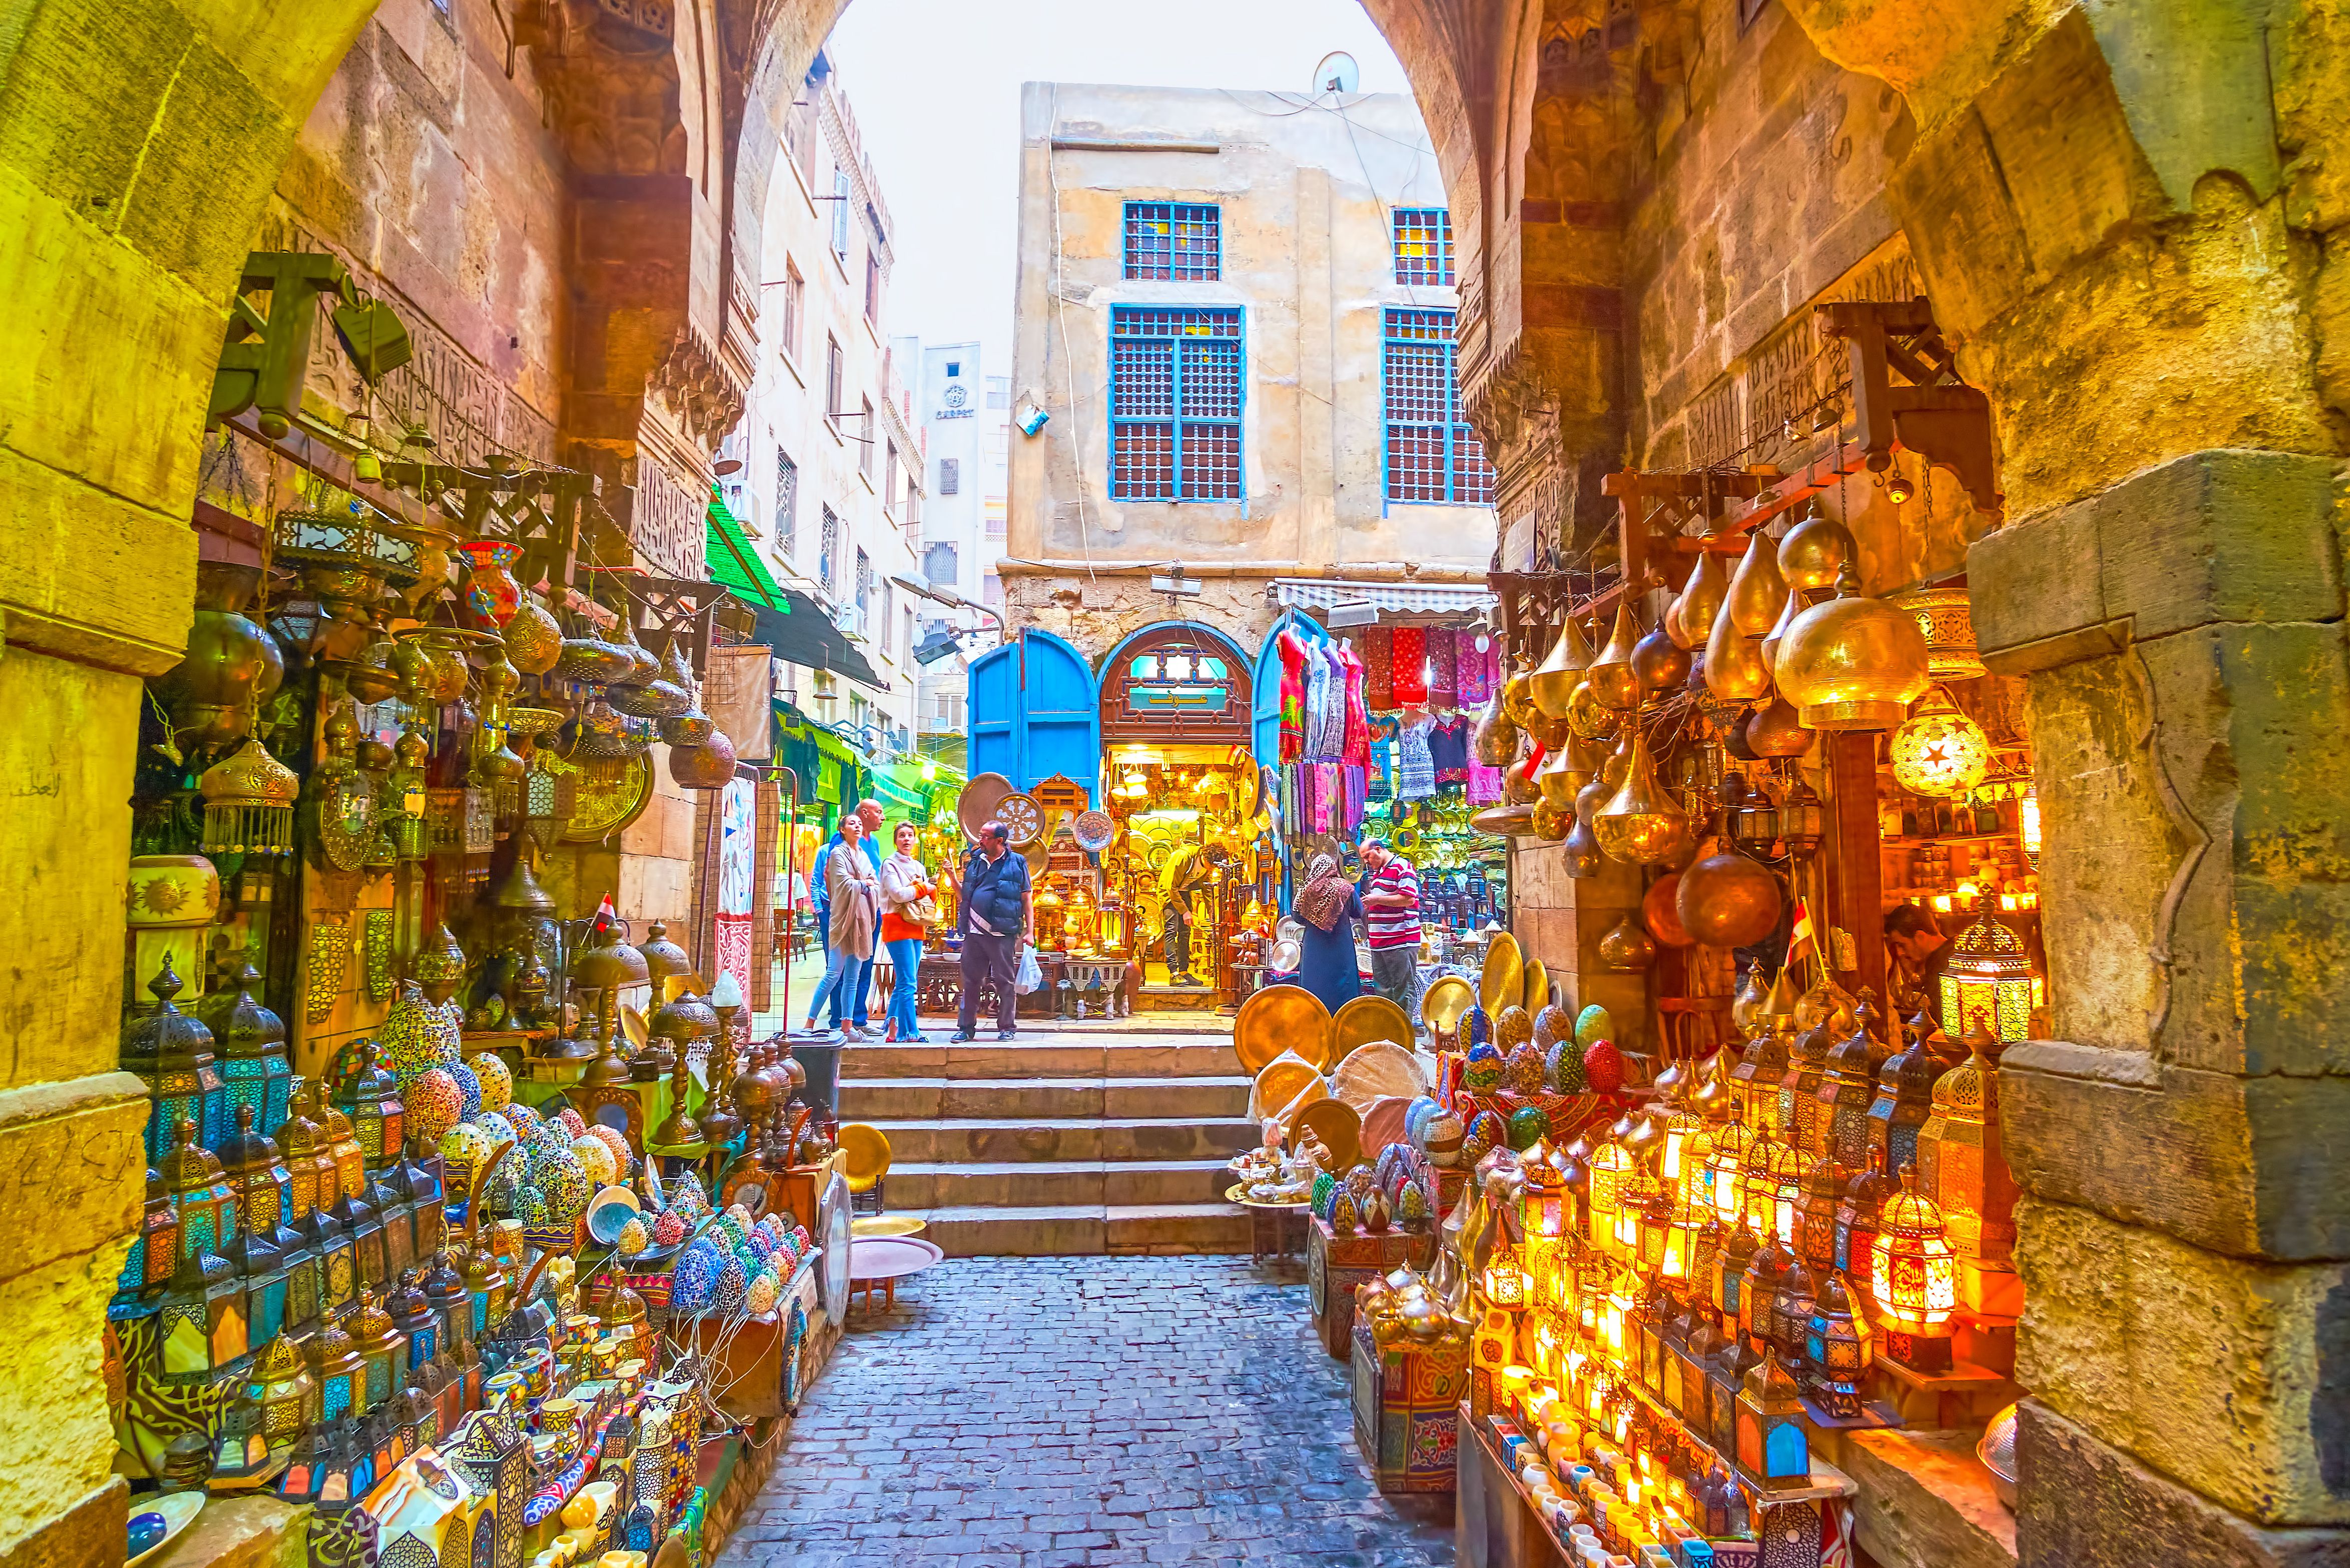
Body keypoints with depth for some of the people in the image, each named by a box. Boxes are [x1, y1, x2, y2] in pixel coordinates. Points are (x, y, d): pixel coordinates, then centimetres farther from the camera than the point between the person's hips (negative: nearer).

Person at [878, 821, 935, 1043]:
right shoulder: (890, 864, -3)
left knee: (903, 983, 8)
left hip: (915, 927, 7)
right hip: (897, 925, -7)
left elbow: (930, 895, 16)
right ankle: (910, 1033, -12)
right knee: (908, 984, -12)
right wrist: (922, 888, -2)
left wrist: (926, 889, -5)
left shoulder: (918, 866, 18)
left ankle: (893, 1031, 13)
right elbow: (898, 894, -14)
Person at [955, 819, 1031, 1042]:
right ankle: (966, 1027, 15)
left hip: (1002, 934, -4)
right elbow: (964, 895, 21)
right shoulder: (974, 861, 13)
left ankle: (1007, 1028, 11)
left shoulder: (1016, 864, 1)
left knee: (1005, 981, 2)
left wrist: (1029, 930, -4)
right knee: (971, 981, 8)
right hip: (975, 932, 4)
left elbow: (1026, 899, 2)